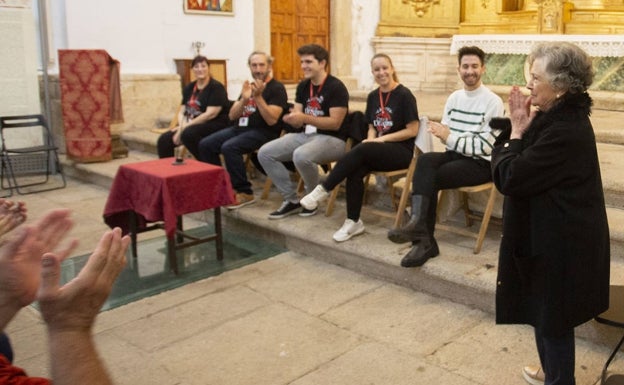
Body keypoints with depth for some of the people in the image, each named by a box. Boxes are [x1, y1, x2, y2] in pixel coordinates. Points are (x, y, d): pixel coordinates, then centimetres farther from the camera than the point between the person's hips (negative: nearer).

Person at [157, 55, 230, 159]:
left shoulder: (216, 87, -5)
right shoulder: (189, 88, 17)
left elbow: (210, 114, -15)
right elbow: (181, 112, 14)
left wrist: (186, 126, -16)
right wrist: (182, 126, -9)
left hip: (215, 125, -7)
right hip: (191, 125, 7)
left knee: (188, 134, -36)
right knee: (163, 140, -13)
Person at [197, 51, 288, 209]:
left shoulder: (277, 88, -6)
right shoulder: (249, 86, 16)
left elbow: (272, 120, -18)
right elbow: (232, 116, 9)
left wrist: (258, 96, -23)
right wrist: (244, 99, -9)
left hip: (263, 132, -8)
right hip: (240, 128, 8)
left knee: (229, 147, -31)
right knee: (205, 144, -6)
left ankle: (245, 193, -20)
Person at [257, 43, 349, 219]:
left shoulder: (336, 87, -12)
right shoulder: (303, 86, 11)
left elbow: (335, 123, -18)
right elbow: (299, 122, 9)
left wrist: (304, 118, -25)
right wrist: (292, 118, -16)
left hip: (332, 139, -8)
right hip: (305, 135, 8)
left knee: (301, 155, -38)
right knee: (265, 153, -7)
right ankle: (292, 200, 0)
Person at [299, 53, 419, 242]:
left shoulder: (404, 95, -6)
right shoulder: (372, 97, 12)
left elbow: (413, 130, -9)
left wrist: (382, 139, -14)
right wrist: (371, 139, -6)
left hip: (401, 151, -5)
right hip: (377, 152, 5)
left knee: (361, 150, -33)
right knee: (354, 171, -28)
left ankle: (323, 190, -24)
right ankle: (353, 222, -18)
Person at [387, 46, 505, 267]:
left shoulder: (493, 102, -8)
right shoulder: (454, 98, 11)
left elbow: (485, 147, -14)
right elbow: (446, 136, 12)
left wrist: (450, 137, -17)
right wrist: (442, 133, -12)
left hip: (480, 164, -5)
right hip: (455, 156, 5)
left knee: (429, 178, -27)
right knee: (425, 160, -29)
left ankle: (424, 240, -21)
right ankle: (418, 224, -34)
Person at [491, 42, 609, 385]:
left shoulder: (565, 131, -27)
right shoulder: (558, 117, 5)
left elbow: (508, 178, -25)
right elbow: (517, 163, 7)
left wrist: (517, 132, -14)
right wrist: (522, 128, -8)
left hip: (559, 245, -10)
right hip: (553, 237, 10)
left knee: (552, 319, 8)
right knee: (547, 315, 24)